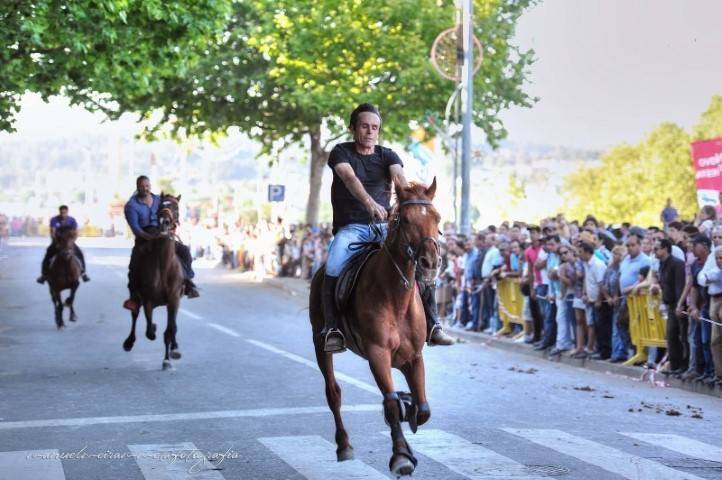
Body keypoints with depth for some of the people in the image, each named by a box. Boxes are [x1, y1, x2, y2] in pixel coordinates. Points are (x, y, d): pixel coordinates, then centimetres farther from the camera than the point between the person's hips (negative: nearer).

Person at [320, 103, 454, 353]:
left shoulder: (387, 156, 11)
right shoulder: (341, 153, 3)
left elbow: (399, 176, -11)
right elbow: (349, 178, -19)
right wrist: (369, 202, -40)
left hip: (383, 226, 3)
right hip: (350, 227, -3)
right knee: (333, 269, -32)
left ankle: (431, 325, -10)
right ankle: (332, 329, -24)